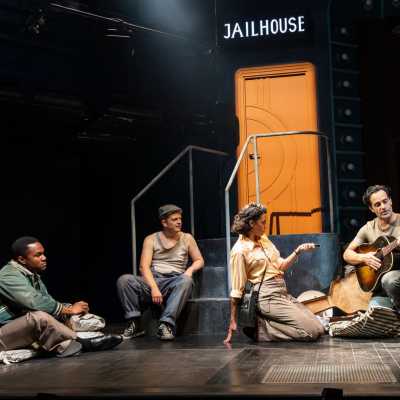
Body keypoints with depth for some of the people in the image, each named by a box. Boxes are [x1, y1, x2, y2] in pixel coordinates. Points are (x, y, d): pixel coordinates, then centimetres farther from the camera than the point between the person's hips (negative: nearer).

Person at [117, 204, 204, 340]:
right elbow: (144, 266, -3)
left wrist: (190, 269, -10)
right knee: (124, 280, -26)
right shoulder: (151, 240, 7)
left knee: (186, 281, -36)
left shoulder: (187, 238, 13)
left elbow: (199, 260, 14)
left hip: (174, 283, 0)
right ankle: (134, 323, -23)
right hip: (151, 280, 0)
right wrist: (154, 287, -20)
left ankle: (166, 324, -39)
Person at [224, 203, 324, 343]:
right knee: (312, 331, -15)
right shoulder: (240, 250, -11)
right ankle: (259, 327, -7)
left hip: (284, 294, 8)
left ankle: (264, 321, 6)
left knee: (319, 329, 4)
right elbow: (237, 290, -10)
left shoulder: (263, 239, 11)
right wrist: (232, 322, -9)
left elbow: (281, 266, 16)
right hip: (268, 298, -8)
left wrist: (298, 251, 1)